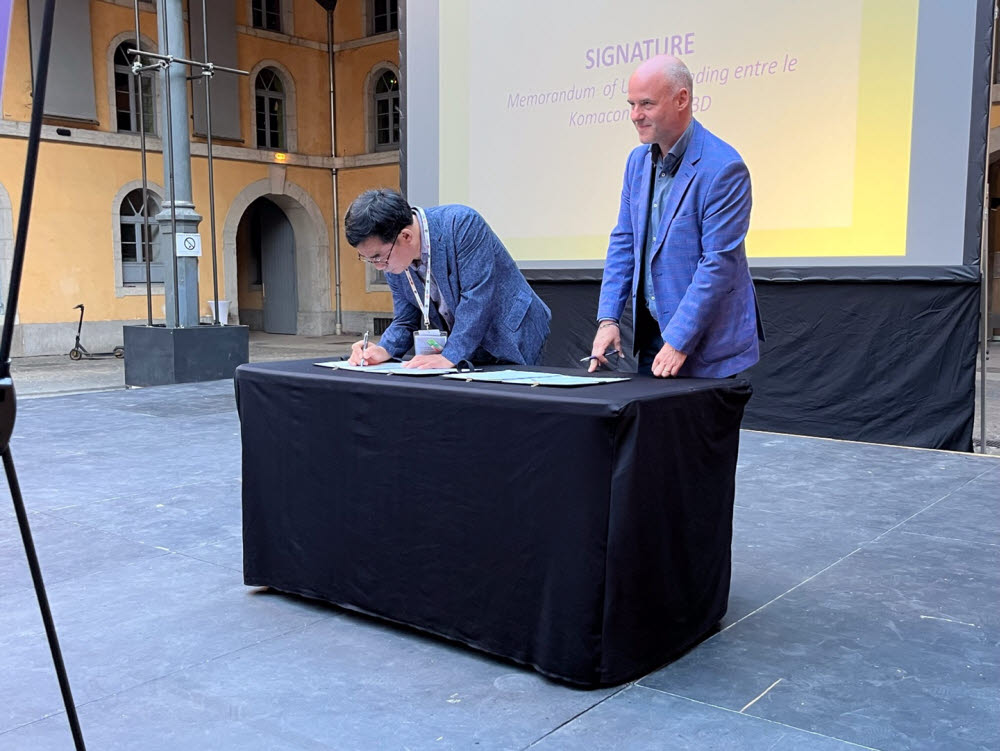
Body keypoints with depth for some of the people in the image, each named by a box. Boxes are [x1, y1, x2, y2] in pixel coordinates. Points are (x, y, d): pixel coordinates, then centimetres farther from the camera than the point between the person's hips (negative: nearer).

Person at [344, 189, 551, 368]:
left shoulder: (463, 224, -21)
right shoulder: (393, 258, -2)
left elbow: (476, 297, -26)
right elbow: (405, 320, 6)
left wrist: (449, 357, -29)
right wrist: (384, 350, -13)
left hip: (510, 343, -5)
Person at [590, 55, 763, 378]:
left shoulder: (723, 168, -18)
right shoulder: (638, 160, 7)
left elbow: (719, 263, -21)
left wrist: (678, 341, -21)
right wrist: (608, 318, 1)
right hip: (651, 338, 7)